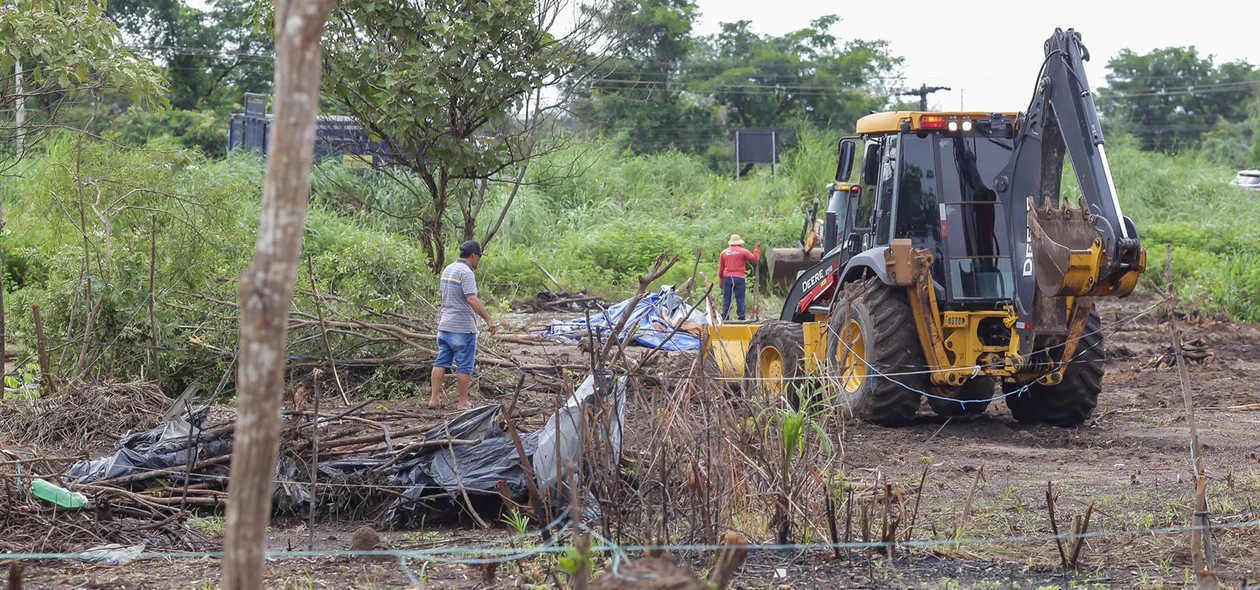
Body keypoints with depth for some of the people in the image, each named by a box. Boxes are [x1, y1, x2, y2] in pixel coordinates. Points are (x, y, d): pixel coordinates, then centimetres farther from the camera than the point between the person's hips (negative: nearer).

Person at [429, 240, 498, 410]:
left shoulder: (448, 269, 12)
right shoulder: (466, 273, -17)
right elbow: (472, 300, -25)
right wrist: (489, 319, -24)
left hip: (445, 325, 8)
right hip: (463, 327, -8)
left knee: (441, 362, 10)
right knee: (464, 366, 0)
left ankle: (434, 399, 9)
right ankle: (463, 402, 5)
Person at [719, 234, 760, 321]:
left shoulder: (724, 252, 11)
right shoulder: (743, 251, 0)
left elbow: (720, 268, 14)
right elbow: (754, 258, 1)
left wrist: (721, 279, 22)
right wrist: (757, 250, 16)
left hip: (727, 278, 3)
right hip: (739, 278, -3)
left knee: (726, 299, 5)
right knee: (740, 299, -1)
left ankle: (725, 318, 2)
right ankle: (741, 318, -4)